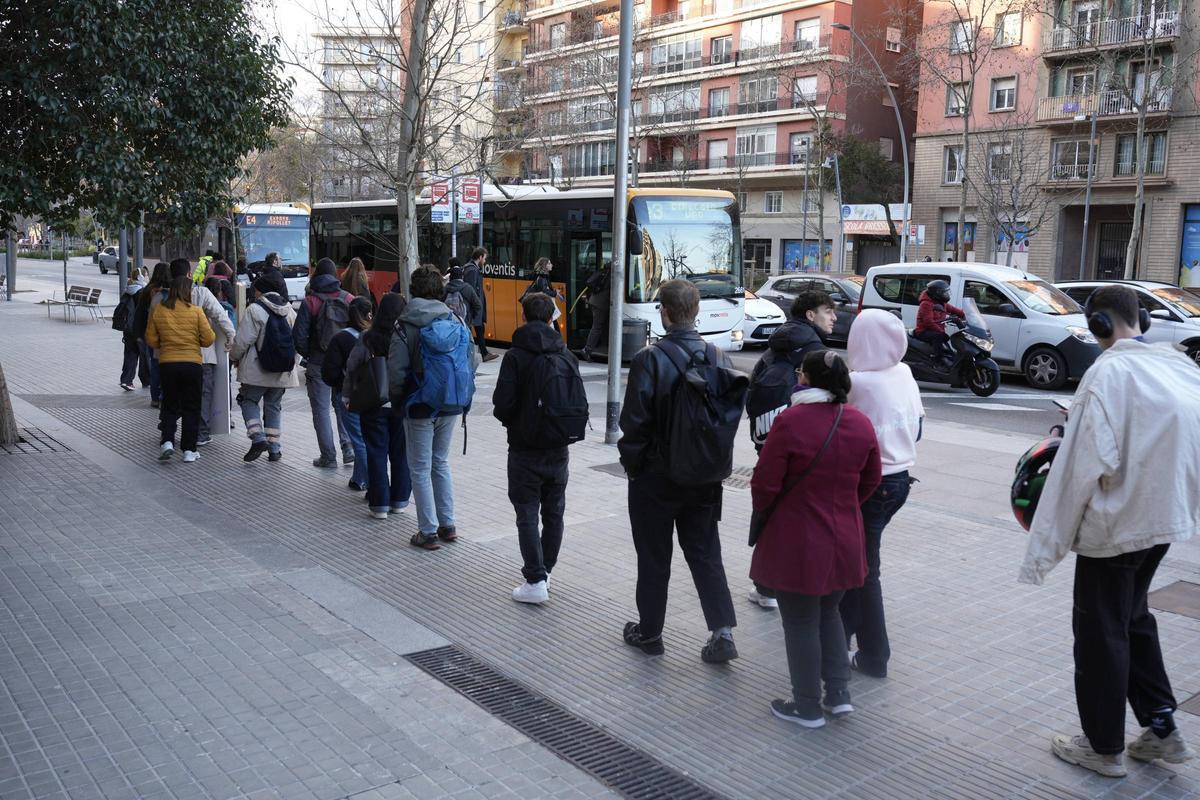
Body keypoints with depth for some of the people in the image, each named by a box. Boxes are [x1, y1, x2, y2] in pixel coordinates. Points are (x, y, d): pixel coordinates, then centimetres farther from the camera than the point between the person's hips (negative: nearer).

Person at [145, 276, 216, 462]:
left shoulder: (158, 310, -1)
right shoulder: (196, 311, -8)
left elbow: (151, 340, 3)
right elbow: (208, 339, -7)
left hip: (167, 364, 2)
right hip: (192, 364, -2)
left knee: (170, 405, 15)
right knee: (191, 408, 8)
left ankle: (167, 441, -3)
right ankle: (189, 450, 9)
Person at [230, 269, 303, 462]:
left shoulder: (254, 310, -12)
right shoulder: (290, 311, 6)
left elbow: (243, 340, -12)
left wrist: (234, 356, 7)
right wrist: (294, 365, 21)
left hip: (256, 370, -5)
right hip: (282, 371, 5)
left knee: (248, 400, 12)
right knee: (274, 406, 14)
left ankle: (258, 437, -4)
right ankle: (274, 448, 12)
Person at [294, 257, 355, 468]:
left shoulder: (310, 301, -8)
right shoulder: (349, 299, 0)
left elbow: (299, 335, -10)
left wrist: (307, 354, 7)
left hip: (319, 364, -3)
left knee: (322, 410, 5)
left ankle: (328, 457, 7)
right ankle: (349, 448, 8)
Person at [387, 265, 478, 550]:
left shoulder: (406, 329, -12)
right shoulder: (458, 324, 1)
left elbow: (396, 374, -14)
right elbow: (471, 364, 5)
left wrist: (398, 400, 3)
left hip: (421, 409, -5)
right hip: (452, 407, 5)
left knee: (420, 470, 7)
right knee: (441, 463, 20)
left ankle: (428, 532, 10)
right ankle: (447, 525, 23)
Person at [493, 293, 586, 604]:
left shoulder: (516, 356, -12)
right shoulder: (567, 357, 2)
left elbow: (503, 405, -16)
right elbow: (581, 405, 1)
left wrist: (512, 422, 5)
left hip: (525, 449, -4)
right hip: (559, 450, 5)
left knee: (527, 515, 1)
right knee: (553, 513, 16)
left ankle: (535, 581, -2)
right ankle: (545, 570, 27)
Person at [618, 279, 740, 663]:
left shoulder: (649, 360, -17)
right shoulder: (719, 359, -2)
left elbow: (635, 421, -16)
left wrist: (631, 465, -1)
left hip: (656, 476, -4)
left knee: (654, 558, 10)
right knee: (705, 552, 14)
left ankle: (649, 632, 24)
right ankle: (723, 631, 8)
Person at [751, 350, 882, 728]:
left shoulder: (790, 421, -19)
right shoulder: (860, 422, 0)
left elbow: (765, 483, -15)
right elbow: (870, 480, 11)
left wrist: (764, 512, 5)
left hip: (796, 541, -6)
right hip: (844, 538, 6)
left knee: (800, 622, 8)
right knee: (828, 613, 23)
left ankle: (807, 706, 18)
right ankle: (839, 693, 22)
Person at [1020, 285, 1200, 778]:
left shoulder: (1110, 372, -20)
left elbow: (1087, 464, -23)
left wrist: (1048, 543, -17)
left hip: (1114, 524, -7)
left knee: (1100, 631, 8)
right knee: (1133, 617, 24)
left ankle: (1104, 747, 21)